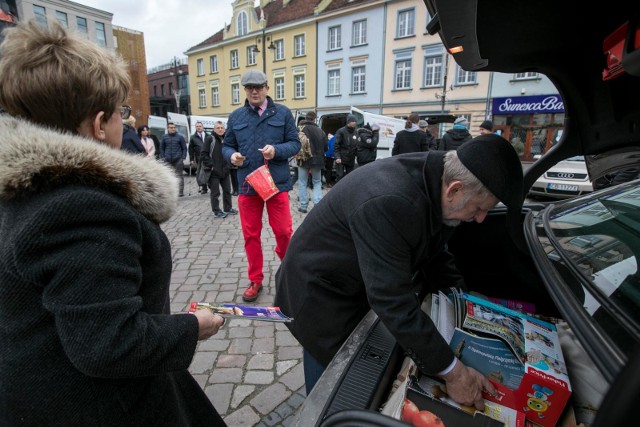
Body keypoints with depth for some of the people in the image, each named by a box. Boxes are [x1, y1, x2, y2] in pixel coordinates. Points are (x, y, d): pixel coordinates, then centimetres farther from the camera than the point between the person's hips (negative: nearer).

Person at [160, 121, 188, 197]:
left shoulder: (180, 137, 4)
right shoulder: (164, 137, 9)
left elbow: (184, 148, 4)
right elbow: (161, 148, 13)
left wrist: (183, 158, -5)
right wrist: (162, 158, 4)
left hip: (178, 160, -2)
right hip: (167, 160, 2)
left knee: (179, 175, -2)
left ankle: (180, 191, 2)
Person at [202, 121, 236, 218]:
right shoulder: (210, 139, -7)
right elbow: (203, 154, -11)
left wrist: (228, 164, 5)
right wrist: (211, 165, -15)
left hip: (225, 171, 6)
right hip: (214, 172, -6)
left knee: (227, 191, 15)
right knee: (215, 193, 2)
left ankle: (228, 208, 29)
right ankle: (216, 211, 12)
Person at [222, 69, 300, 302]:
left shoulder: (283, 112, 3)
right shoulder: (236, 116, 10)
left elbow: (295, 144, 0)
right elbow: (227, 145, 13)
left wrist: (276, 150, -19)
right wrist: (232, 155, -11)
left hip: (277, 182, -2)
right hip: (247, 184, 2)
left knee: (284, 231, 2)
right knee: (251, 234, 8)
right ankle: (255, 280, 25)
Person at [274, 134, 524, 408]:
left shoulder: (433, 178, -10)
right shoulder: (388, 203, -38)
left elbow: (435, 254, 4)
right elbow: (394, 302, -35)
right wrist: (453, 373, -24)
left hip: (360, 288, 8)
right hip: (320, 295, -7)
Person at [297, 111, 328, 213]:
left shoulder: (301, 130, -9)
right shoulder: (320, 131, -1)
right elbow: (326, 147, 2)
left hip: (303, 159, -2)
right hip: (317, 159, 2)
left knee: (302, 183, 9)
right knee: (317, 182, 15)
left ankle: (303, 206, 8)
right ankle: (317, 204, 4)